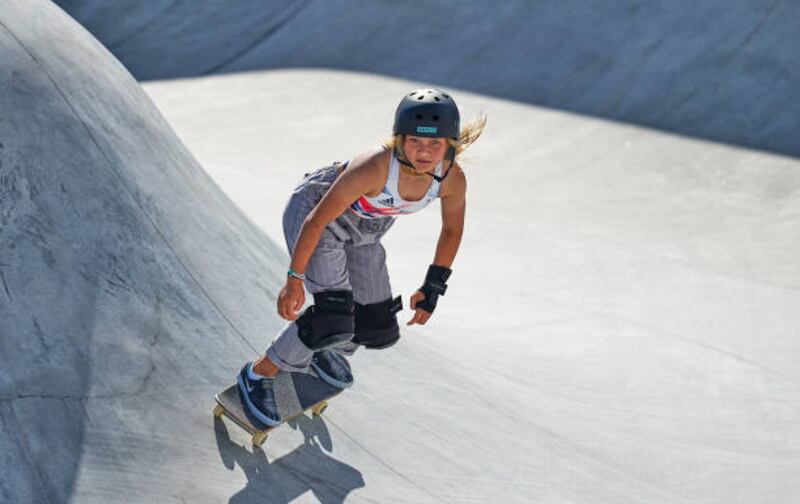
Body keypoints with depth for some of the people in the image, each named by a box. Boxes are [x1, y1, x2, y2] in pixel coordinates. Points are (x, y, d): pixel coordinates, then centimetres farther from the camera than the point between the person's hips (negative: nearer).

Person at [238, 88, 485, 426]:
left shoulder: (452, 179, -23)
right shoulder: (373, 168, -39)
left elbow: (452, 229, -1)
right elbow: (317, 221, -29)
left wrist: (432, 289, 2)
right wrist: (294, 281, -23)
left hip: (362, 234, 6)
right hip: (313, 212, -6)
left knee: (379, 331, 8)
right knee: (335, 318, -22)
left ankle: (325, 349, 42)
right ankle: (258, 374, -1)